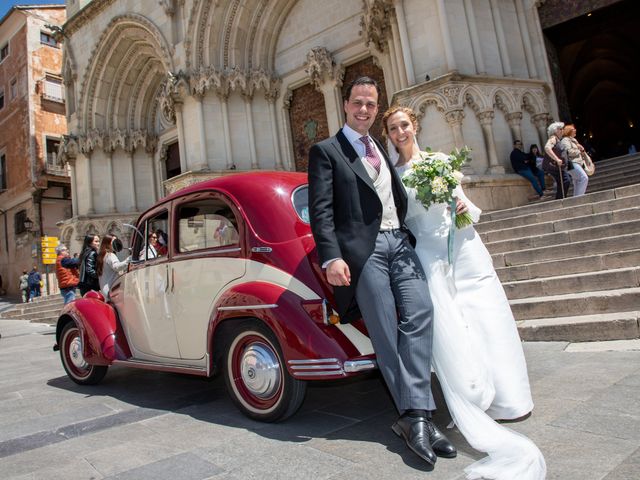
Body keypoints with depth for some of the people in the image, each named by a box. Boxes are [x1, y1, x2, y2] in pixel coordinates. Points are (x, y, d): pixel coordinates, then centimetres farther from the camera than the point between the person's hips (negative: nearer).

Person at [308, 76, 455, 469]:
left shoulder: (383, 149, 26)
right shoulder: (326, 151, 6)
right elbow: (321, 209, -4)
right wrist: (331, 258, -16)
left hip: (400, 242, 5)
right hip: (363, 249, -5)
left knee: (420, 314, -11)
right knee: (387, 331, -7)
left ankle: (415, 415, -7)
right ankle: (418, 415, 1)